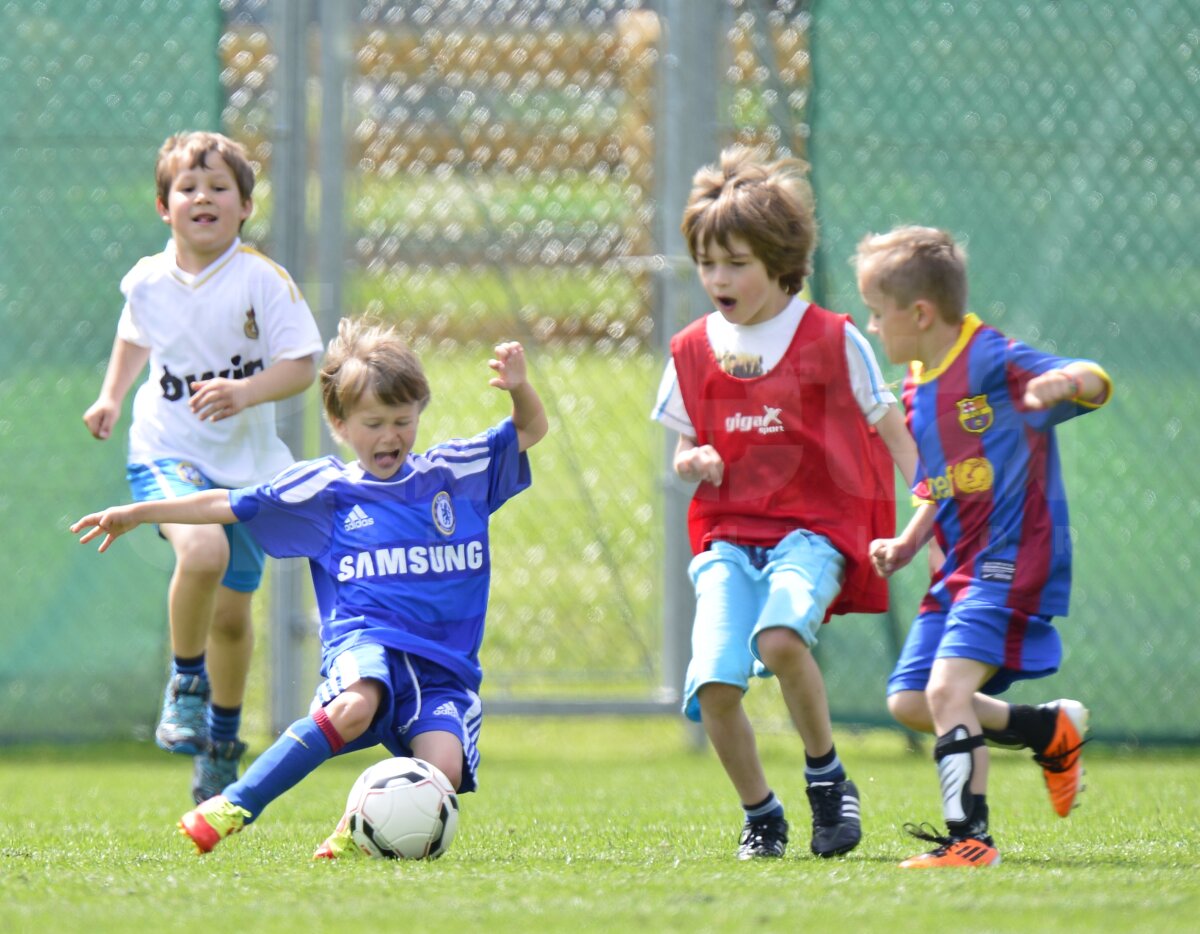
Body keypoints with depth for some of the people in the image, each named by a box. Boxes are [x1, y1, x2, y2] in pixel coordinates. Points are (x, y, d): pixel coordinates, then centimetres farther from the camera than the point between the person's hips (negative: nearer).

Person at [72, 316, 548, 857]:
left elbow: (530, 431, 23)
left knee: (442, 771, -27)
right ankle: (232, 808, -30)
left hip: (444, 669, 2)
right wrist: (139, 513, 14)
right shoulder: (325, 491, 10)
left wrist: (519, 387, 1)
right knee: (354, 706, -39)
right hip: (364, 644, -2)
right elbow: (231, 505, 14)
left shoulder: (455, 473, 15)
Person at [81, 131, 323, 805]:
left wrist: (245, 393, -28)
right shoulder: (148, 281, -2)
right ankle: (186, 681, -5)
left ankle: (222, 744, 34)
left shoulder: (263, 281, -12)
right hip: (167, 451, 0)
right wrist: (112, 395, 10)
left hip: (246, 462, 0)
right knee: (202, 552, -31)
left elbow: (303, 365, -13)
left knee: (232, 612, 10)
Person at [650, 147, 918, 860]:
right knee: (713, 681, -16)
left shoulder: (832, 340, -3)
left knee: (780, 636, -33)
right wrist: (694, 464, -5)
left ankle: (827, 775, -9)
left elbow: (888, 428, 5)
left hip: (816, 527, -4)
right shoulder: (693, 351, 8)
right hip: (729, 532, 4)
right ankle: (760, 815, 7)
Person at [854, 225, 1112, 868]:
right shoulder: (918, 390, 14)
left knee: (947, 688, -23)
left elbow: (1097, 384, -21)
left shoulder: (993, 360, -12)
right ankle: (1052, 730, 23)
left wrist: (1065, 380, -44)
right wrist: (907, 544, 9)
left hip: (1012, 561, -10)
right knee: (907, 701, 8)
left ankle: (969, 839, -21)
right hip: (960, 568, 10)